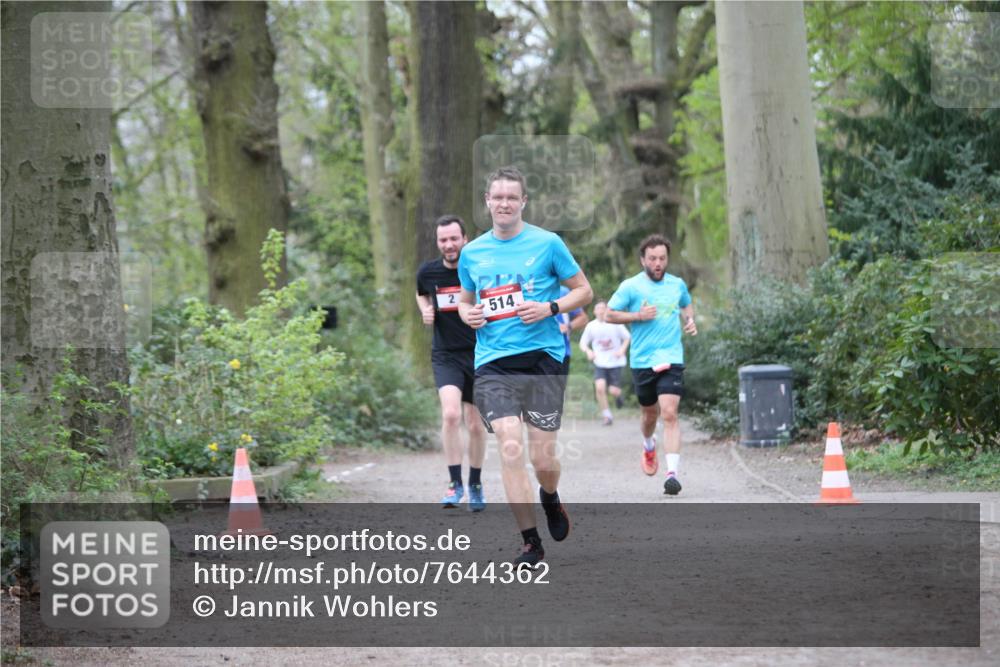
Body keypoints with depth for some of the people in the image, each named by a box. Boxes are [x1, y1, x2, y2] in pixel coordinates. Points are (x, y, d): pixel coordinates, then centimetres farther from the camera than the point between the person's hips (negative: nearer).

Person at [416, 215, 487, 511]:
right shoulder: (428, 272, -3)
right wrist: (426, 310, 1)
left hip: (479, 354, 0)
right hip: (445, 355, 0)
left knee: (476, 425, 9)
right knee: (450, 413, -22)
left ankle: (475, 486, 29)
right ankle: (455, 483, -12)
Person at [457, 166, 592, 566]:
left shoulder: (547, 244, 1)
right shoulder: (471, 253, 11)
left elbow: (584, 290, 6)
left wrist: (550, 308, -11)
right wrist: (467, 314, 2)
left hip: (542, 357, -2)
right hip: (493, 364, 2)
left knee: (543, 456, -2)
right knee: (510, 447, -14)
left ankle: (550, 499, 35)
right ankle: (530, 541, -6)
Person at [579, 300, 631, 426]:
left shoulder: (615, 323, -4)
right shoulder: (591, 326, 0)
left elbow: (627, 337, 7)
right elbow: (583, 343, 7)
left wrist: (622, 350, -10)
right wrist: (588, 351, -14)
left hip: (615, 362, -1)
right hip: (600, 363, 1)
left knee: (613, 391, -8)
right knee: (600, 387, -19)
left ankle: (618, 395, 32)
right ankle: (607, 416, -5)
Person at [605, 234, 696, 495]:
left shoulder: (677, 285, 8)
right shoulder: (631, 286, -2)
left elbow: (687, 305, 28)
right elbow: (610, 314, 1)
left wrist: (690, 320, 7)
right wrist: (639, 315, -12)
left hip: (671, 359, 0)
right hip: (642, 361, 0)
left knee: (669, 413, -14)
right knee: (650, 413, 14)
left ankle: (672, 472, -19)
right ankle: (648, 446, 49)